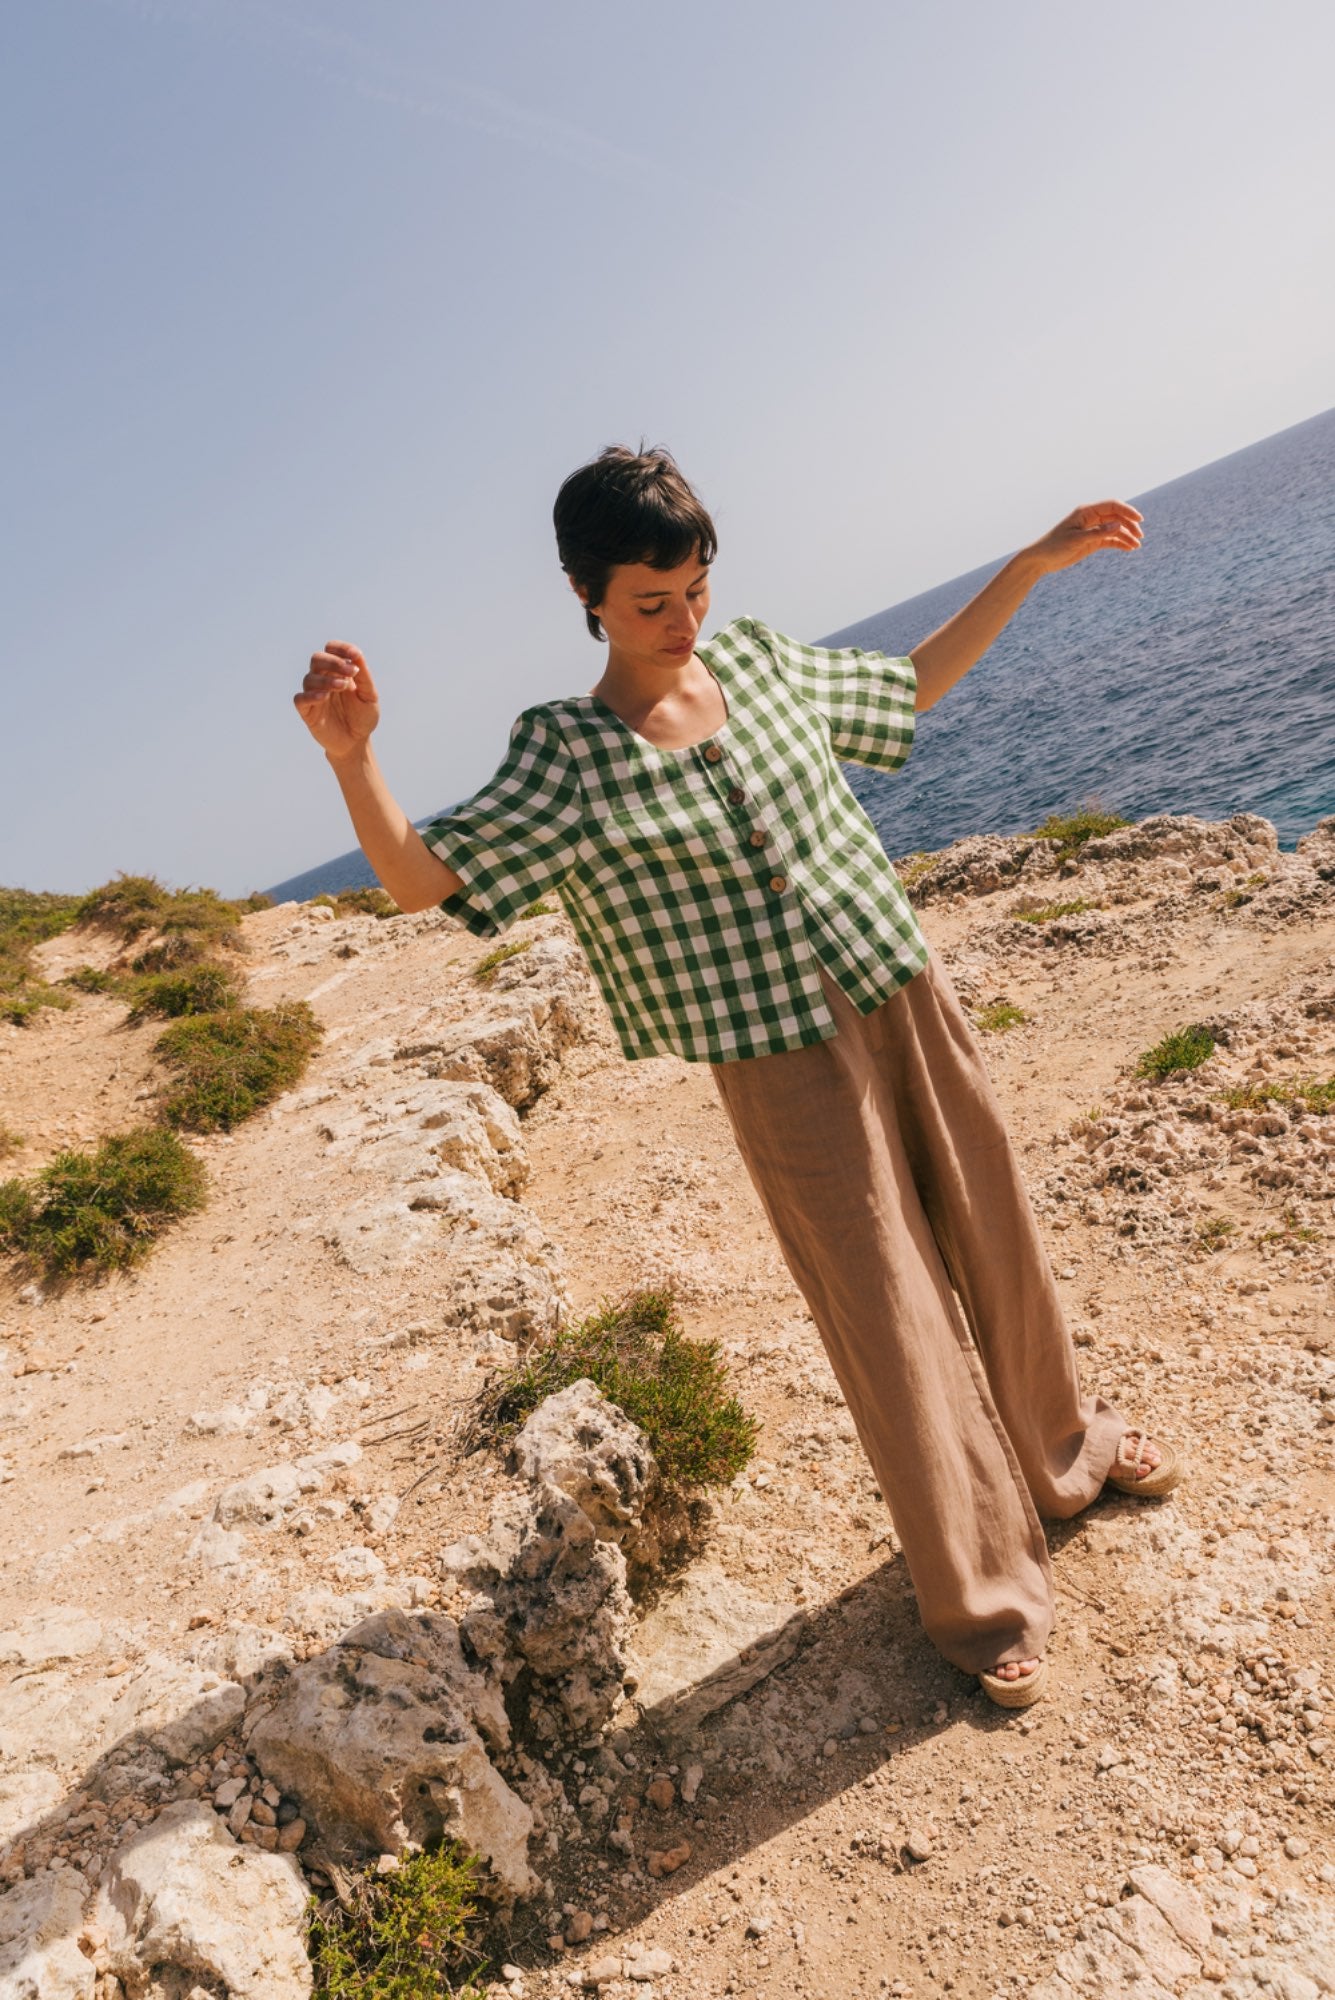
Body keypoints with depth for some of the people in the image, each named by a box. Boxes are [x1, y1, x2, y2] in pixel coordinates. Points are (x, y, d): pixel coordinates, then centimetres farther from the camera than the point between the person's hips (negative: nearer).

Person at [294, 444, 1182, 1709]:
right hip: (784, 1067, -5)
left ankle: (1064, 1448, 49)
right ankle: (980, 1597, 28)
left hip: (910, 998, 5)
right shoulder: (569, 761, -10)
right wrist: (351, 757, -34)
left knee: (998, 1245, 19)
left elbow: (910, 686, 20)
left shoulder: (759, 663, 4)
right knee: (891, 1318, 4)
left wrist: (1030, 566, 20)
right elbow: (420, 879, -17)